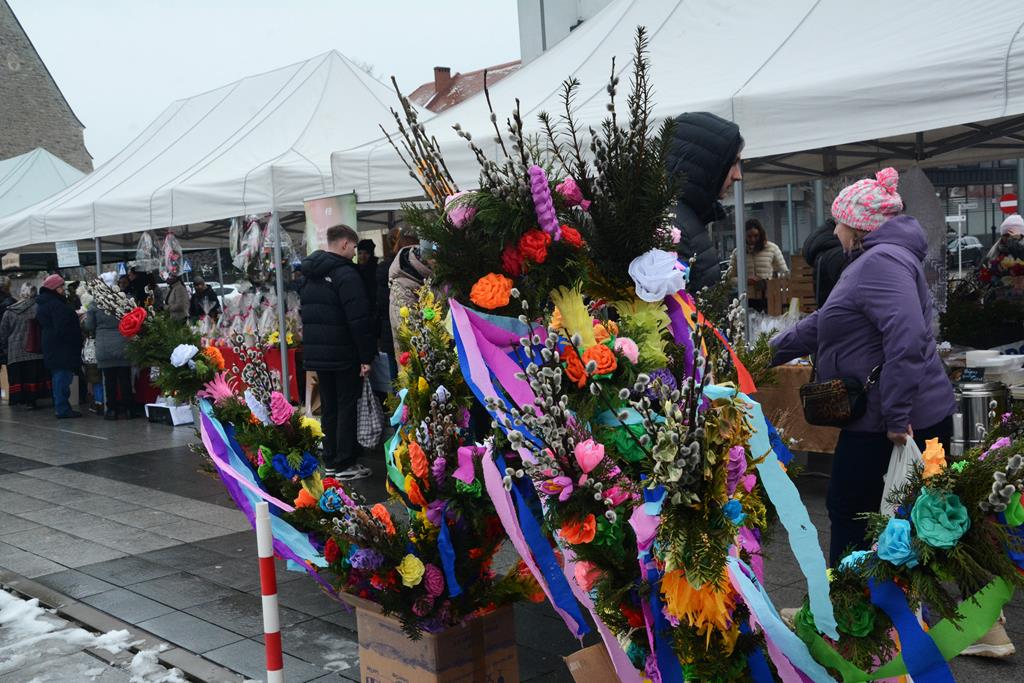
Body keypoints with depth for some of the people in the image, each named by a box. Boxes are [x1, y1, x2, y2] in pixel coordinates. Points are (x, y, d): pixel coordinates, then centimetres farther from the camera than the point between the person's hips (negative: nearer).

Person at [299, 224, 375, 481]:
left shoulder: (309, 274, 12)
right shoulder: (345, 273, -15)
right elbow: (358, 319, -19)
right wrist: (366, 357, -15)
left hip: (316, 352, 7)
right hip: (343, 354, -7)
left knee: (329, 407, 14)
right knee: (347, 407, 0)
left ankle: (331, 461, 18)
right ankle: (345, 464, 2)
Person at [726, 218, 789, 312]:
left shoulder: (772, 249, 3)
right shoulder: (737, 252, 5)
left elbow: (785, 272, 10)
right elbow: (730, 278, 8)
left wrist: (771, 280, -9)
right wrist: (745, 281, -11)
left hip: (768, 300, 0)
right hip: (747, 301, 0)